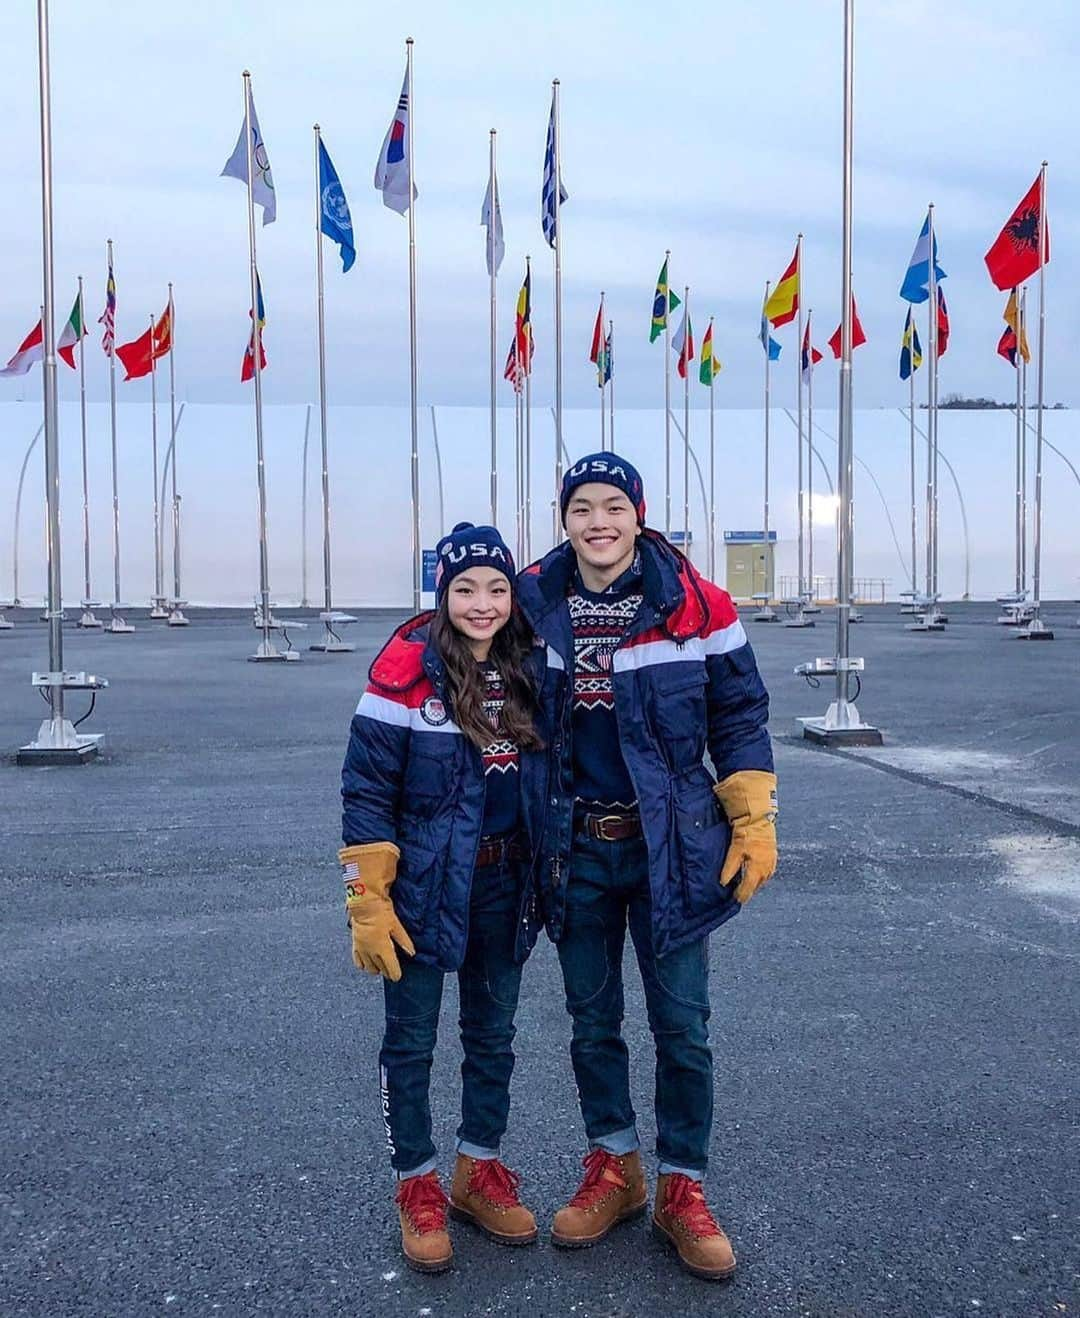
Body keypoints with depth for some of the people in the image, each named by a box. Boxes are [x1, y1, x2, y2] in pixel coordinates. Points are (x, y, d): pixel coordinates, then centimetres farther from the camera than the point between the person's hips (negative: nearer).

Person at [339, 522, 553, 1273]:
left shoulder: (531, 669, 1)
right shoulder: (408, 668, -14)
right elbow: (366, 789, -13)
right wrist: (368, 901, -16)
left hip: (505, 885, 5)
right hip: (425, 886, -4)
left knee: (493, 1036, 16)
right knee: (412, 1042, 8)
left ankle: (479, 1173, 33)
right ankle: (417, 1185, 25)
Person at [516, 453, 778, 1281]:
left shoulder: (694, 605, -7)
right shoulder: (534, 604, -1)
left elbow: (740, 715, 0)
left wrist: (754, 822, -4)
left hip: (670, 842, -2)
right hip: (576, 846, 2)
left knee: (682, 1026, 5)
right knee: (591, 1020, 14)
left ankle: (682, 1190, 23)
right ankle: (614, 1170, 34)